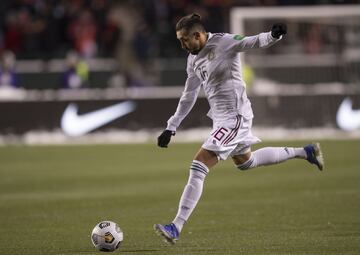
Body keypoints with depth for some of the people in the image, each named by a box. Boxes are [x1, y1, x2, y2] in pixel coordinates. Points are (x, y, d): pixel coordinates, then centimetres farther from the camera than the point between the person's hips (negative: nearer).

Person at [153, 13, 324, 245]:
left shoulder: (223, 42, -14)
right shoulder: (194, 59, 10)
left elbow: (254, 42, -28)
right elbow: (189, 96, 20)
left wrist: (274, 35, -50)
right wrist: (171, 128, 20)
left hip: (234, 116, -10)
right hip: (221, 118, 10)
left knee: (198, 168, -15)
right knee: (245, 162, 29)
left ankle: (176, 228, -16)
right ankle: (304, 152, 41)